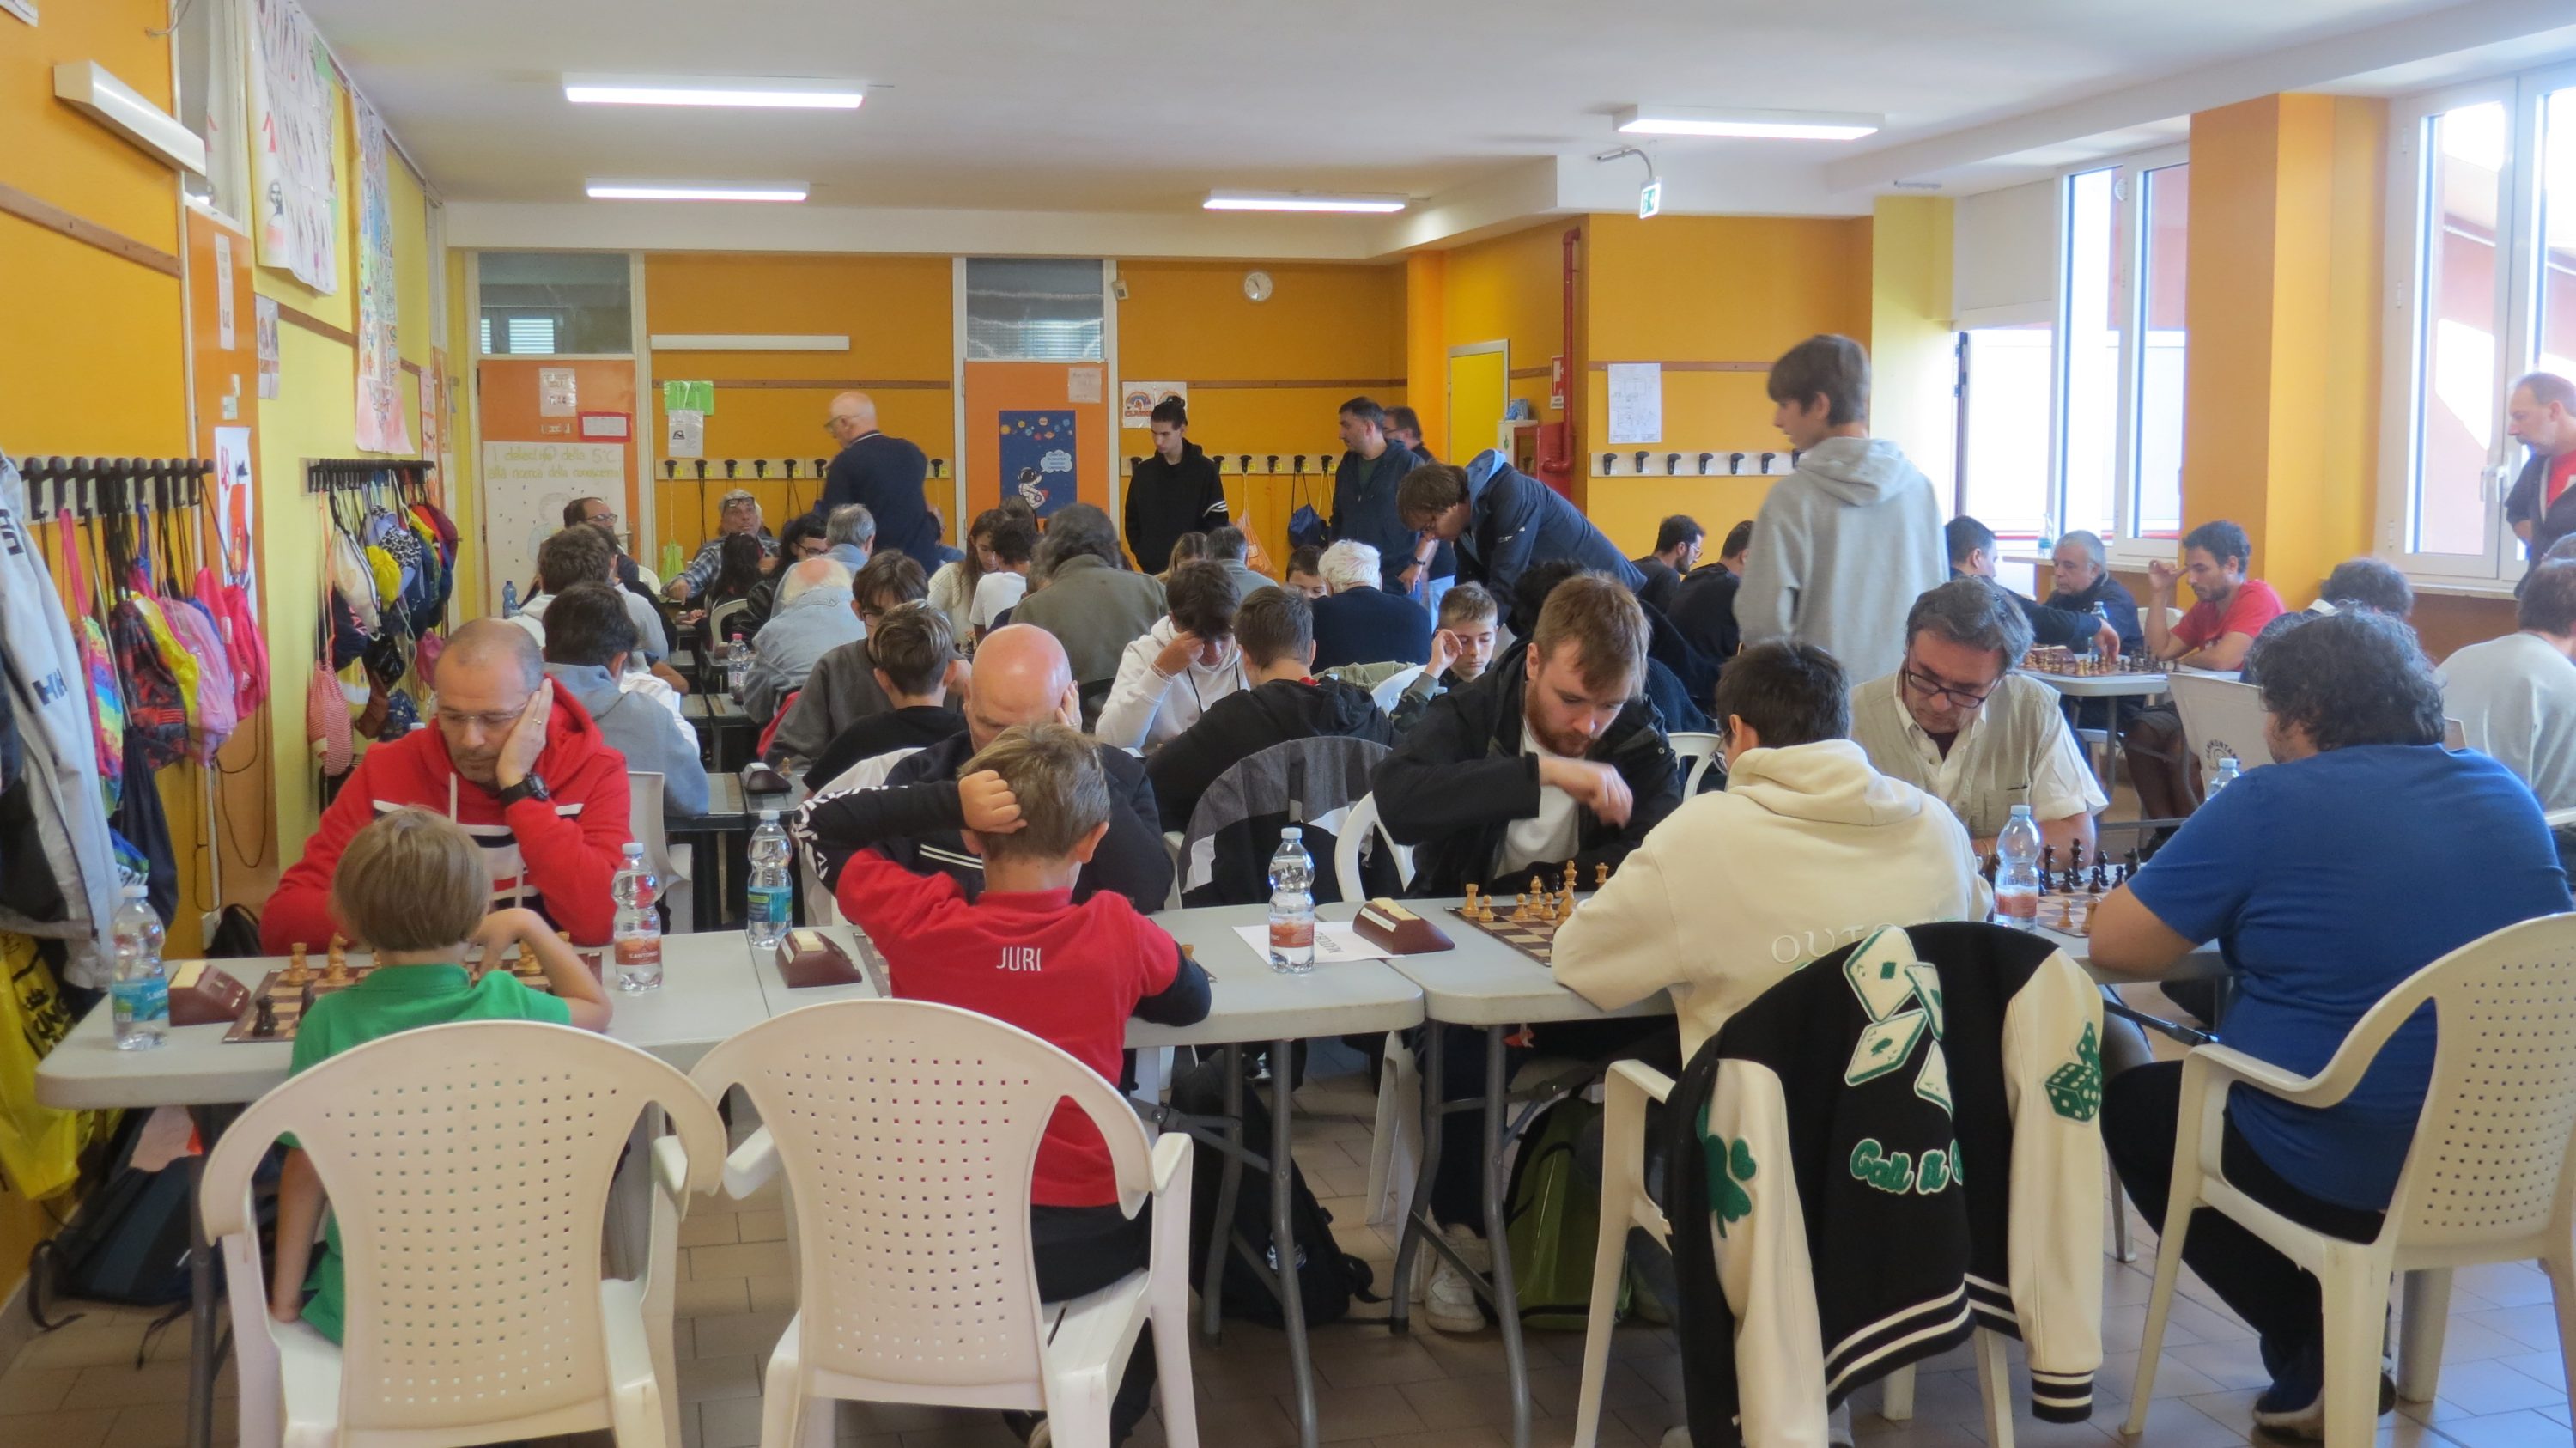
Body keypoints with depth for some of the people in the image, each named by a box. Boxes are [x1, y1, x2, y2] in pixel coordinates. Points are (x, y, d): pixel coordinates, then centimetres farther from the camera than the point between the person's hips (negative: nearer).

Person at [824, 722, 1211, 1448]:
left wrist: (943, 797, -7)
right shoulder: (1117, 931, -15)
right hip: (1074, 1247, -1)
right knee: (1166, 1195, 33)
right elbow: (1192, 999, 7)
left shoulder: (916, 921, -14)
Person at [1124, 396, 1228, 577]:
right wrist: (1142, 554, 1)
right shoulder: (1143, 471, 7)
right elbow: (1132, 520, 14)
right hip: (1152, 568, 3)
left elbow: (1217, 522, -3)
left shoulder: (1205, 470, -3)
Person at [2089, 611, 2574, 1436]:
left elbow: (2115, 946, -12)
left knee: (2133, 1102, 19)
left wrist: (2218, 920, 9)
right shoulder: (2506, 791, 7)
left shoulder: (2270, 802, -13)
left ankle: (2316, 1355, 12)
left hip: (2343, 1177, -7)